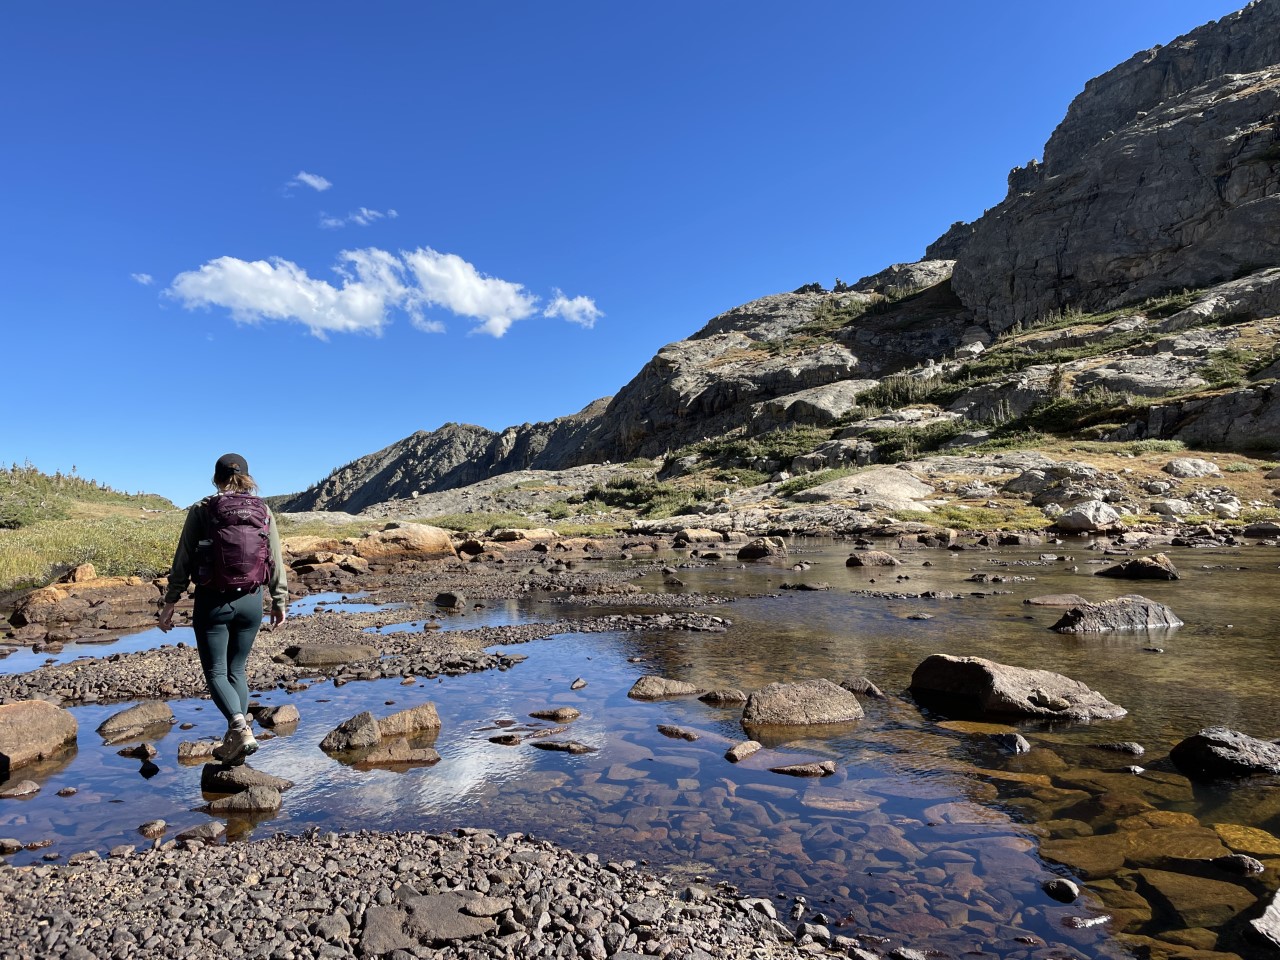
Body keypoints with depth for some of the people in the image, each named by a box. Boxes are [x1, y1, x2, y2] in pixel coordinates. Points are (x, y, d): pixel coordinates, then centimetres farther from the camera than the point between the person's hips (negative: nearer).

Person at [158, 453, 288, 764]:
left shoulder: (201, 511, -5)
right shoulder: (262, 511, 1)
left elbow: (183, 561, -5)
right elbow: (275, 561, 3)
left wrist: (169, 602, 3)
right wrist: (279, 601, 12)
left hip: (212, 601, -3)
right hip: (250, 601, 3)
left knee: (215, 672, 6)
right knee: (236, 670, 16)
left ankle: (240, 729, -15)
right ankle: (233, 744, 20)